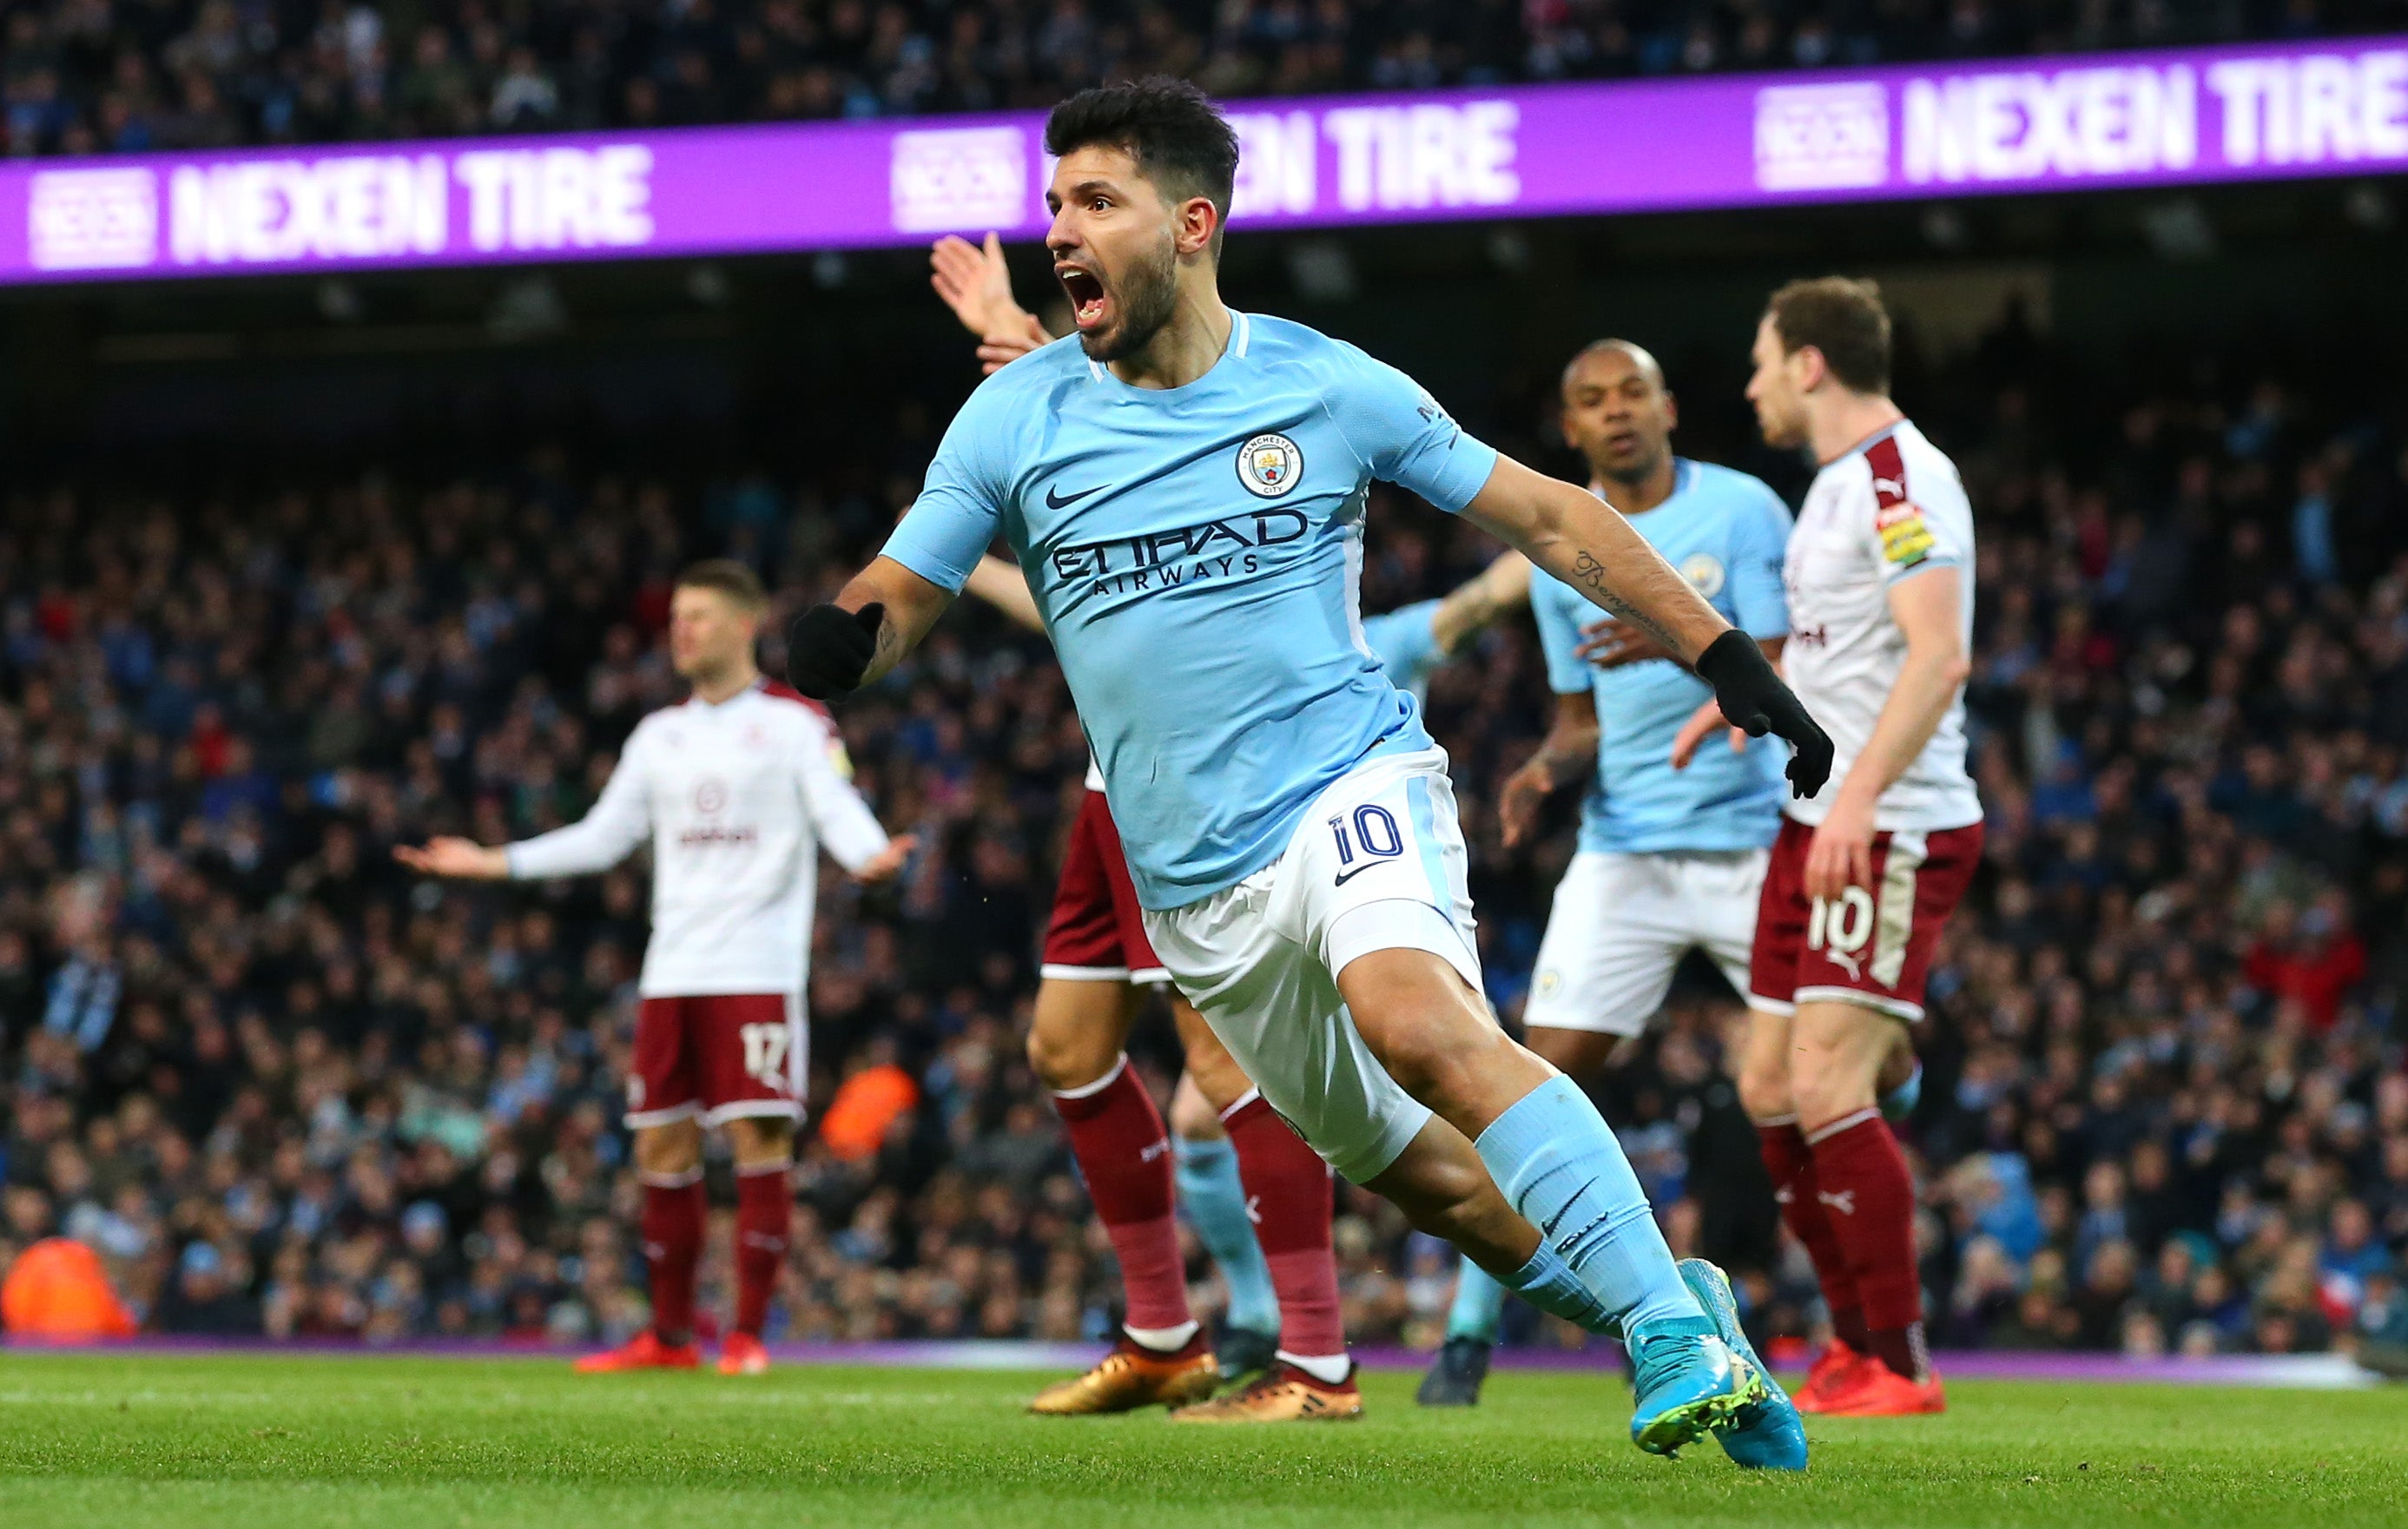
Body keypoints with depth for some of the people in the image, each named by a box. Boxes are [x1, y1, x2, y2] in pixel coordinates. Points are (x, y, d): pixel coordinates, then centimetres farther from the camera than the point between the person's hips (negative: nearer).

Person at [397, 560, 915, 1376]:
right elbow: (604, 834, 20)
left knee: (760, 1144, -10)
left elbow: (838, 811, -10)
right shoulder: (660, 735, 18)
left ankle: (749, 1332, -5)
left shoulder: (796, 722, 1)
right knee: (662, 1149, 4)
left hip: (758, 972, -6)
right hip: (671, 973, 6)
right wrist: (493, 863, 14)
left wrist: (869, 854, -32)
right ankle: (670, 1334, 13)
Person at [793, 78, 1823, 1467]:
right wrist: (841, 639, -23)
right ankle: (1674, 1304, 32)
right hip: (1198, 884, 4)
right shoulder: (1013, 422, 1)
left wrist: (1728, 658, 4)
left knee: (1417, 1021, -33)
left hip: (1352, 782, -4)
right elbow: (898, 598, 3)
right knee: (1422, 1175, 9)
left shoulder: (1328, 388, -3)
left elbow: (1546, 517, 6)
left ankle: (1675, 1334, -34)